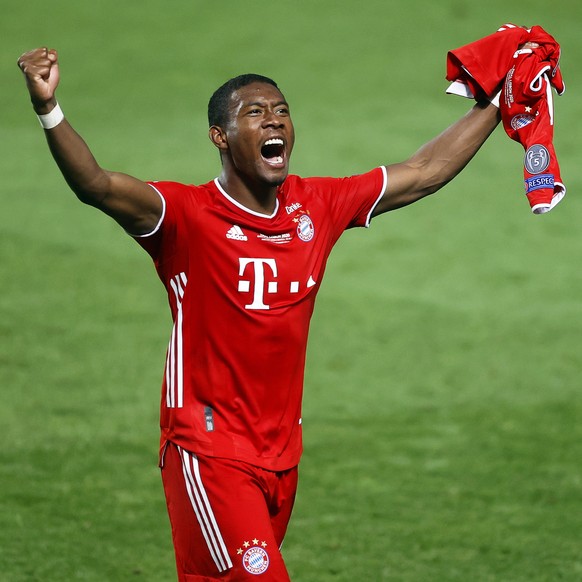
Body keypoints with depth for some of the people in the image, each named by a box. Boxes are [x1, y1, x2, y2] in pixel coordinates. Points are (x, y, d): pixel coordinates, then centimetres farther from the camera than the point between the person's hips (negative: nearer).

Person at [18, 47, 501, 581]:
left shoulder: (318, 206, 6)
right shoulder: (187, 216, -12)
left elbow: (424, 172, 17)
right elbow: (97, 186, -29)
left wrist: (496, 105, 20)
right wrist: (48, 109, -45)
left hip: (282, 452, 6)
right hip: (208, 451, -6)